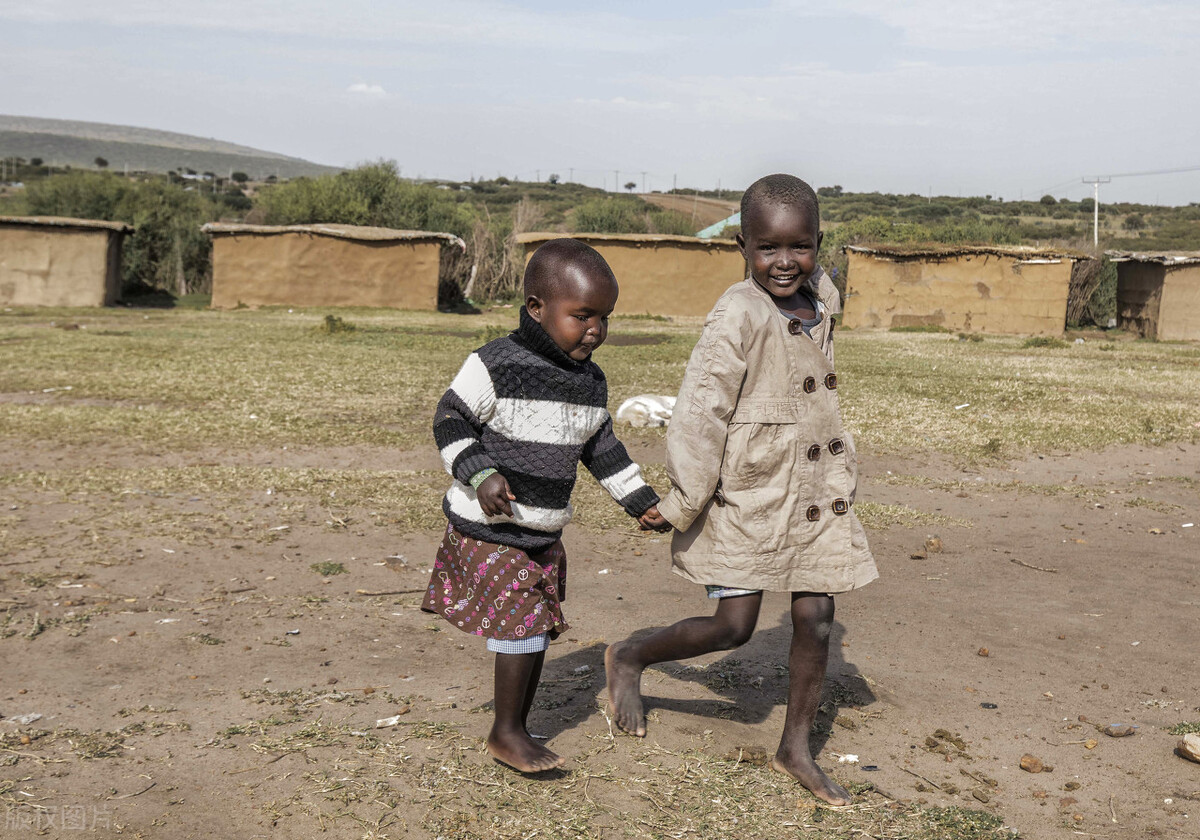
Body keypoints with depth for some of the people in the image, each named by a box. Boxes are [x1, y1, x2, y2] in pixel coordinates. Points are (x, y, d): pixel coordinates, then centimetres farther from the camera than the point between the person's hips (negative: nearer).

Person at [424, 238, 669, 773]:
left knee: (538, 632, 10)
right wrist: (480, 475, -24)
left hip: (543, 534, 7)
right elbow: (450, 421, -11)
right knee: (522, 624, -10)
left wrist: (641, 502, 17)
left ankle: (516, 732, 25)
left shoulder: (590, 382, 5)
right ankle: (505, 733, 6)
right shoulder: (496, 366, -16)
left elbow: (601, 447, 16)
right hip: (487, 530, -7)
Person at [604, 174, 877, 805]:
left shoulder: (820, 303, 5)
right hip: (745, 498, -7)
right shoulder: (739, 316, -19)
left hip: (815, 495, 7)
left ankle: (795, 749, 24)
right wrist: (685, 502, -16)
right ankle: (629, 658, 24)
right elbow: (700, 411, -19)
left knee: (816, 618, 7)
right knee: (732, 626, -2)